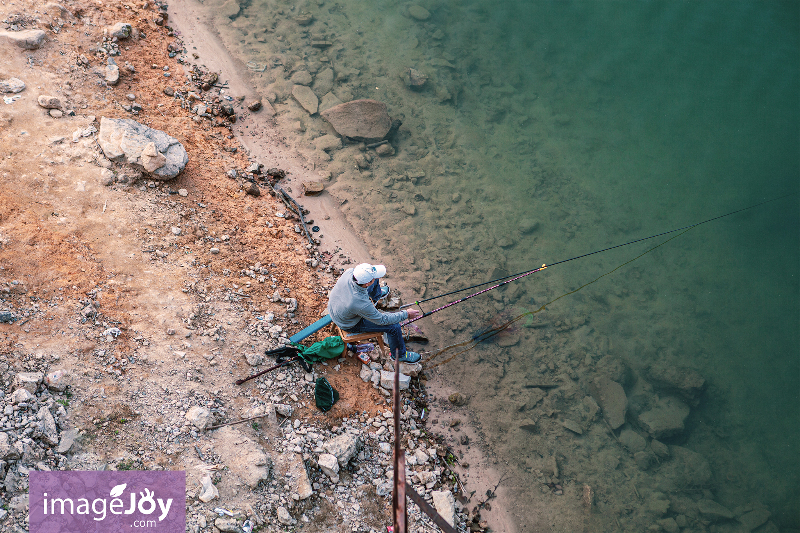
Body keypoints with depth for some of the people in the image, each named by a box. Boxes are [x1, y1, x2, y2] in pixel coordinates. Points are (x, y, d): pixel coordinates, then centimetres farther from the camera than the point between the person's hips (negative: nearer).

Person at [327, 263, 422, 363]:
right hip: (350, 325, -6)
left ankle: (376, 295, 48)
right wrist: (406, 314, -17)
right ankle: (399, 354, 21)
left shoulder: (349, 272, -29)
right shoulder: (362, 304, -43)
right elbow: (381, 320, -24)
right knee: (394, 326, -8)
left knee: (374, 280, 12)